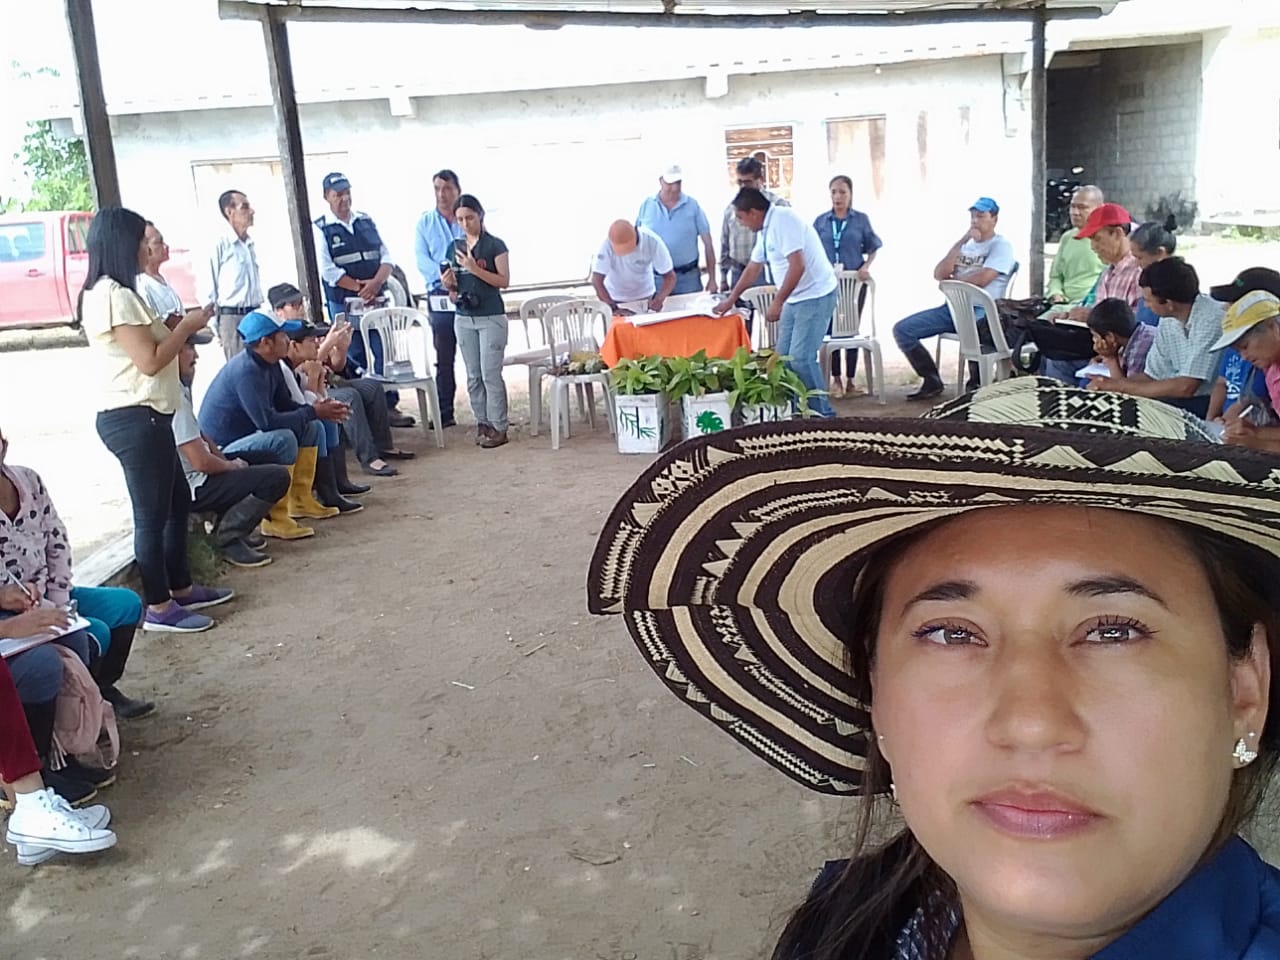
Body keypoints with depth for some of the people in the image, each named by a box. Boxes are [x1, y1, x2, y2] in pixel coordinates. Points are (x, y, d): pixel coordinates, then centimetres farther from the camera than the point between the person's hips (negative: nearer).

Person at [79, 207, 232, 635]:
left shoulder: (110, 292, 17)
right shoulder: (114, 295, -16)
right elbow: (149, 360, -20)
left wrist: (177, 328, 7)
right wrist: (187, 326, -8)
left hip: (144, 416, 11)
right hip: (134, 419, -11)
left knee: (177, 501, 19)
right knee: (152, 514, -3)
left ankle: (181, 588, 30)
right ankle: (159, 608, 7)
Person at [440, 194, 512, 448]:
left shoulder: (495, 245, -4)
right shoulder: (455, 246, 11)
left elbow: (504, 281, -10)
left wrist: (474, 268, -19)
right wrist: (450, 285, -3)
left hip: (491, 317, -5)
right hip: (464, 319, 5)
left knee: (491, 374, -7)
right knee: (473, 375, 6)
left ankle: (498, 427, -3)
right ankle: (482, 422, 13)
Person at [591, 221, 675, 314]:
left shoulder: (652, 241, -26)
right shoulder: (607, 244, -29)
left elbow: (670, 276, -20)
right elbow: (596, 280, -30)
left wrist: (659, 298, -38)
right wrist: (614, 308, -39)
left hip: (646, 297, 1)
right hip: (616, 300, -1)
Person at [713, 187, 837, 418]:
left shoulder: (784, 220, -17)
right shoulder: (765, 230, 12)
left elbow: (797, 266, -25)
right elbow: (753, 268, 25)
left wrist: (777, 303, -21)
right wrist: (730, 300, 32)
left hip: (815, 296, -10)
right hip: (795, 299, 10)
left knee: (800, 358, -14)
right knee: (784, 356, 9)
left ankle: (822, 414, -4)